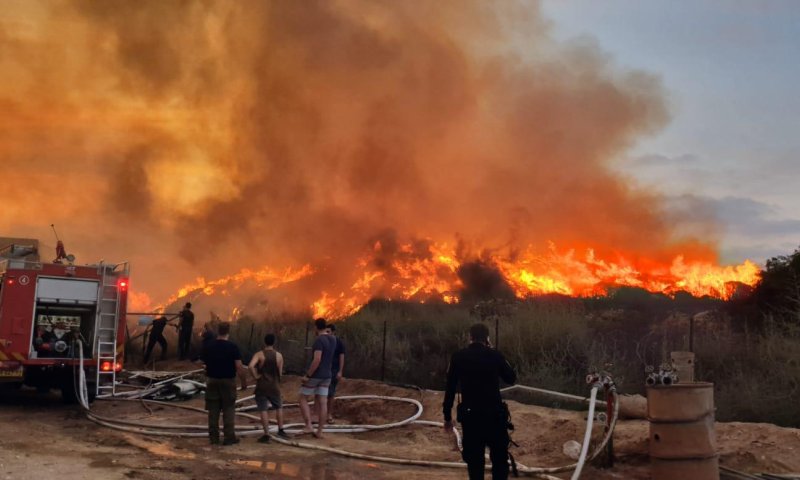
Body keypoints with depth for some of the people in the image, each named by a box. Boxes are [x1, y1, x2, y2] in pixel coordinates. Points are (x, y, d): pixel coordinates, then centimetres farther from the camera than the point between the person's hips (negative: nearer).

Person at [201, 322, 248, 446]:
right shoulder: (232, 347, -12)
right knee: (229, 410, 4)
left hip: (212, 381, 3)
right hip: (228, 381, -3)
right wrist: (244, 381, -5)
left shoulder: (209, 346, 0)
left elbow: (205, 364, 8)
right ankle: (229, 437, 4)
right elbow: (239, 367, -14)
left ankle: (213, 437, 14)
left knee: (213, 410, 9)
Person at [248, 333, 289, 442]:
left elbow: (251, 366, -24)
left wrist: (256, 376, -11)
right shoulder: (279, 355, -1)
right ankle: (280, 430, 20)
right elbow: (280, 373, 4)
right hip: (274, 386, 2)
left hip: (261, 386, -2)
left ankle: (266, 434, -1)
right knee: (279, 407, 20)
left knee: (263, 410, 0)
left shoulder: (259, 354, -8)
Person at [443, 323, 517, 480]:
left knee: (474, 459, 10)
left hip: (470, 415, 1)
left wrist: (447, 417, 8)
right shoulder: (495, 355, -5)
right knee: (499, 458, 13)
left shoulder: (458, 357, -2)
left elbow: (450, 389, -1)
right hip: (494, 414, -1)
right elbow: (511, 378, 9)